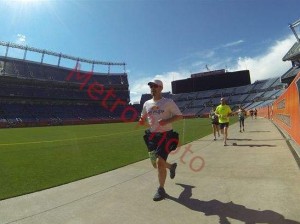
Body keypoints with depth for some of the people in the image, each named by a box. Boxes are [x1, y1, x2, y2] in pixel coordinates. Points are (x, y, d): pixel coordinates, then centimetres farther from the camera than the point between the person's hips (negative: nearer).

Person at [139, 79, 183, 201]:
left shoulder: (168, 102, -6)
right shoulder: (146, 103, 7)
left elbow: (179, 116, -7)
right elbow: (143, 118, 17)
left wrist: (167, 121, -22)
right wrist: (141, 121, -7)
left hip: (166, 135, -5)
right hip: (152, 135, 6)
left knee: (160, 162, -13)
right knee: (155, 163, 14)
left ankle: (161, 189, 8)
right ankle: (171, 166, 47)